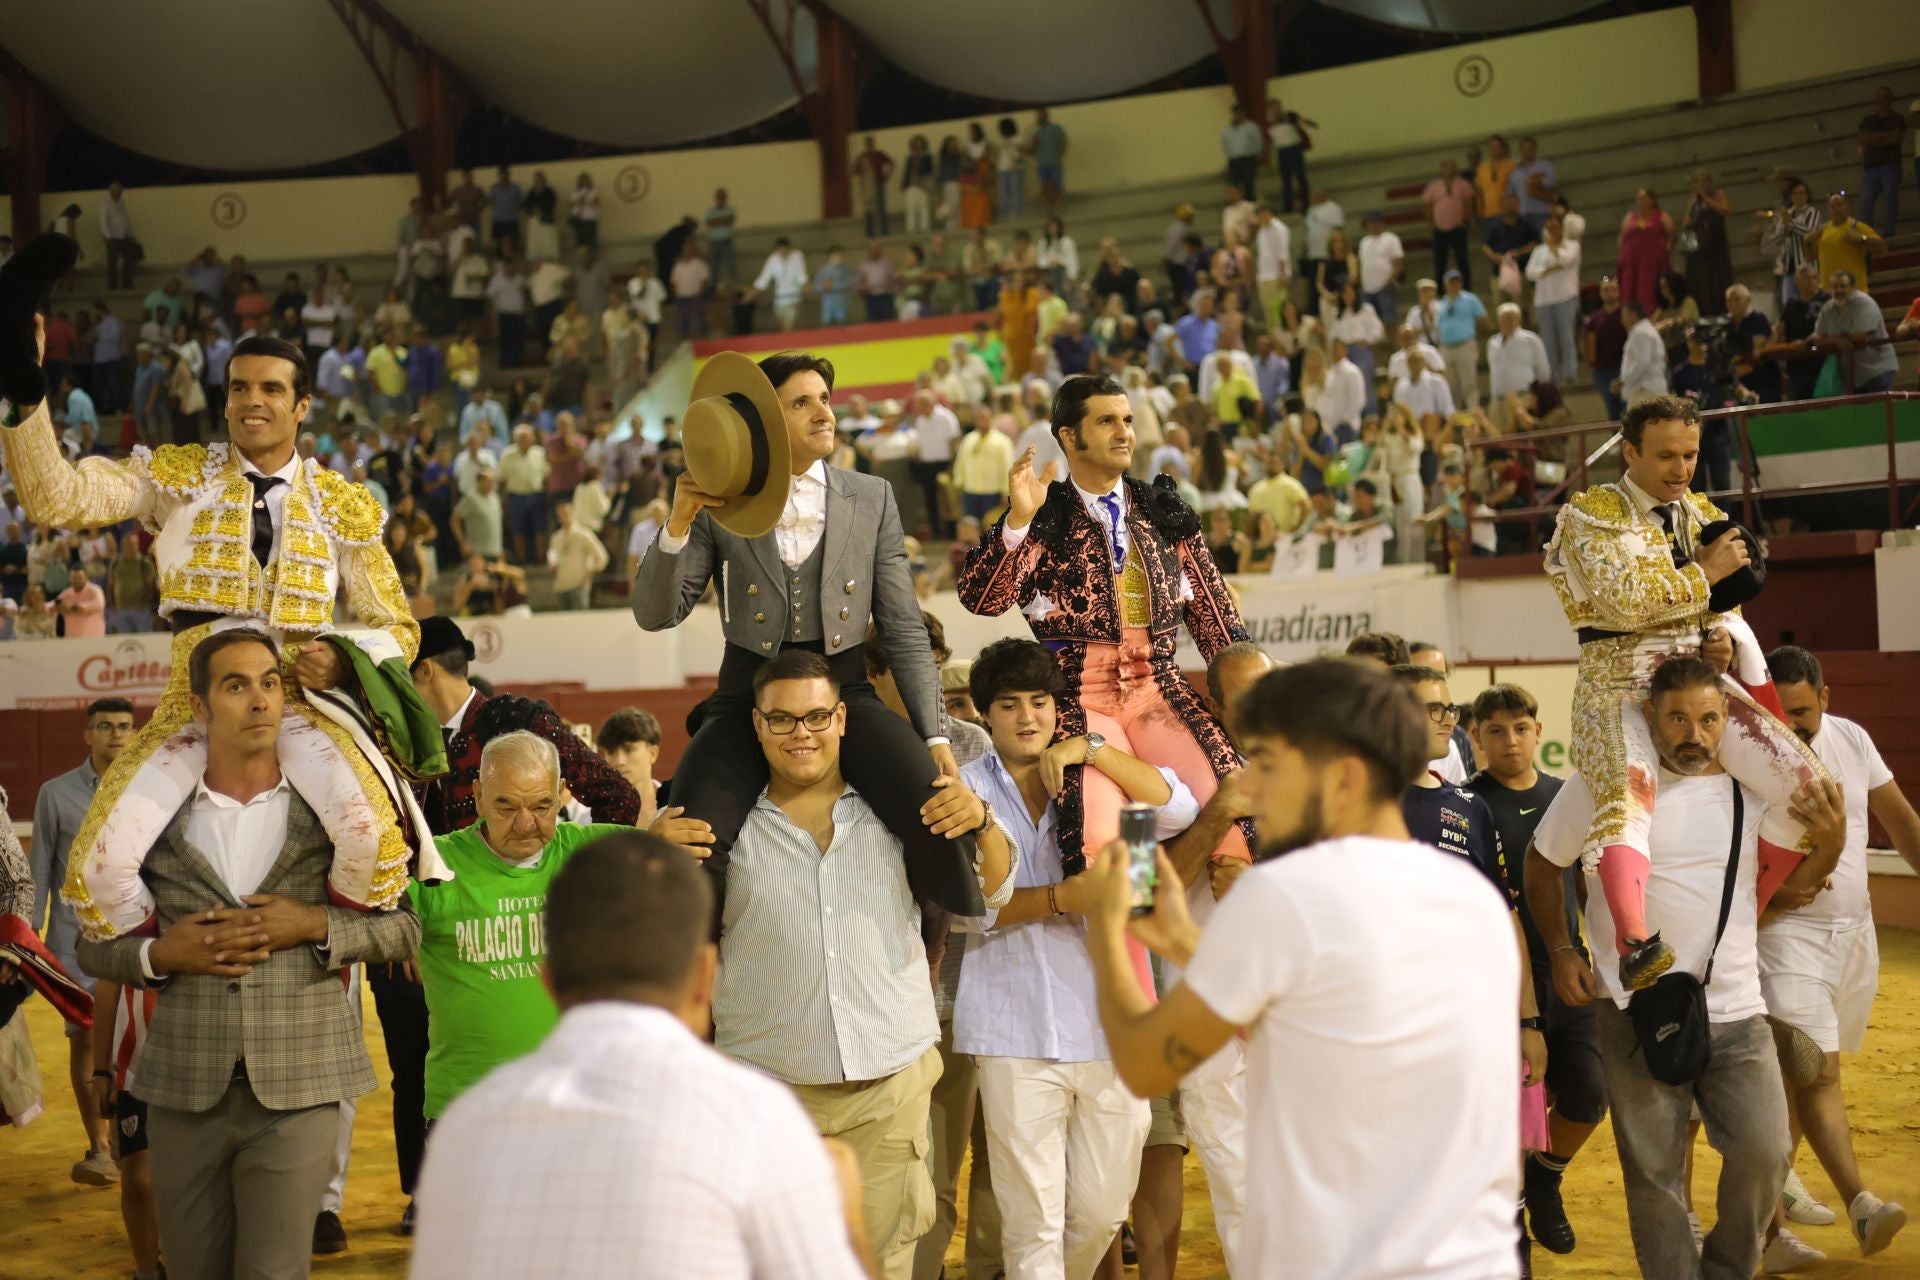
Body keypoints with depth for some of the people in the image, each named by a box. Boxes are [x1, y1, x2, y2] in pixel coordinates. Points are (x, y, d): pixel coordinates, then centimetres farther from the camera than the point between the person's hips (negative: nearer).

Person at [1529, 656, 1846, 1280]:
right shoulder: (1602, 782, -6)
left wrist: (1831, 838, -9)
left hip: (1736, 1011, 2)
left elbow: (1800, 878, 12)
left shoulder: (1753, 785, 2)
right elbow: (1542, 863, 8)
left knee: (1763, 1154, -2)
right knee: (1653, 1173, 4)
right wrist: (1561, 951, 2)